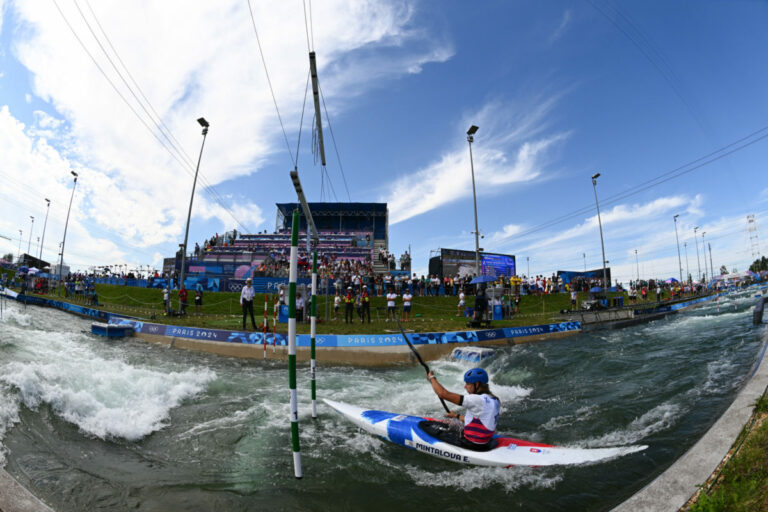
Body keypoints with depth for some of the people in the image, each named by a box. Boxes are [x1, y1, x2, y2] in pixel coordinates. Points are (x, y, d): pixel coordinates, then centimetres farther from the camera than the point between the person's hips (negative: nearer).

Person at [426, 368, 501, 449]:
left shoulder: (477, 400, -24)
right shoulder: (495, 401, 2)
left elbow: (443, 394, -25)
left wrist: (432, 378, -8)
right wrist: (457, 416, 28)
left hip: (472, 445, -8)